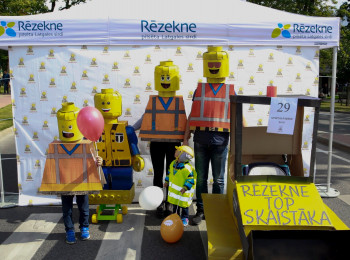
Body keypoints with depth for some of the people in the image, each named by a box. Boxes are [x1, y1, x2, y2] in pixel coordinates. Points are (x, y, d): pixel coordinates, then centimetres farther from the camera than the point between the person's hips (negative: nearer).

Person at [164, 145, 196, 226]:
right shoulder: (173, 163, 0)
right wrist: (167, 181, 19)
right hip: (174, 189, 7)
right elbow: (170, 173, 16)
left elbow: (191, 179, -21)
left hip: (183, 192, -7)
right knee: (174, 203, 19)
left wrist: (185, 188, -24)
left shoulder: (187, 168, -25)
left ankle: (184, 218, 23)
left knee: (183, 204, 6)